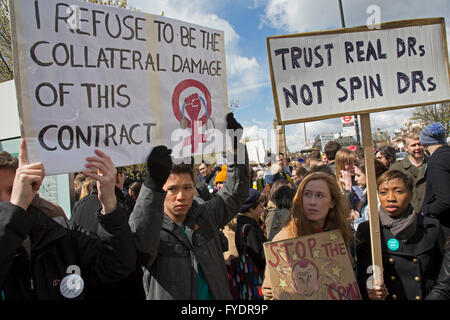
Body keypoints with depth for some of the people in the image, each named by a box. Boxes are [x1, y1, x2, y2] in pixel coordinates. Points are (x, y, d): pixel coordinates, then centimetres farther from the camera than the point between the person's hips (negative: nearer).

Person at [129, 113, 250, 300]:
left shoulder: (205, 216, 0)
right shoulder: (151, 229, -14)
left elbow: (236, 192, 0)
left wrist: (236, 143, -12)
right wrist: (153, 183, -48)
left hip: (217, 295, 5)